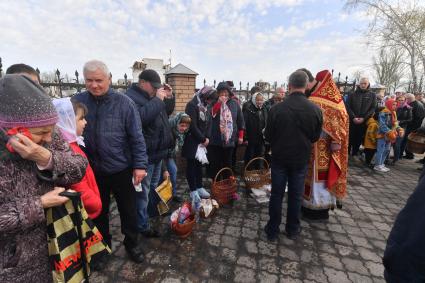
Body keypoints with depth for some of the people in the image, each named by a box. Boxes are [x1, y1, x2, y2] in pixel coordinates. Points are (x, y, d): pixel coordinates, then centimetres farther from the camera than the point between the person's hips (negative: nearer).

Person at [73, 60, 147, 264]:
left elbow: (136, 137, -11)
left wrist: (140, 165, -14)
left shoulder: (124, 103, -11)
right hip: (92, 170, 3)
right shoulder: (77, 101, -2)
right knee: (98, 211, 21)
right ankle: (103, 245, 46)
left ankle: (132, 243, 39)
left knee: (128, 210, 15)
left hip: (121, 169, -2)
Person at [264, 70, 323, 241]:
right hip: (301, 158, 2)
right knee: (296, 195, 16)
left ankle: (272, 230, 24)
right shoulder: (315, 110, -10)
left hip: (279, 157, -1)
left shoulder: (276, 109, -17)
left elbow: (268, 136, -7)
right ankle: (292, 230, 32)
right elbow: (316, 137, 2)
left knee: (276, 194, 11)